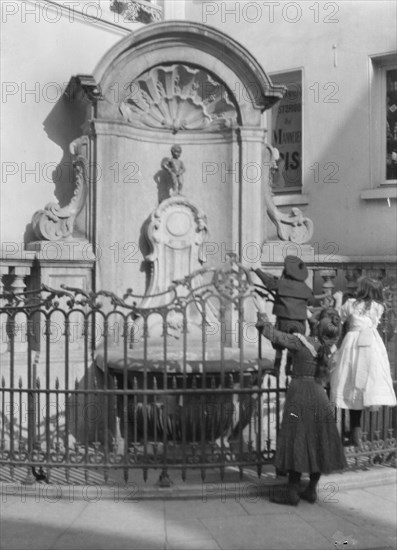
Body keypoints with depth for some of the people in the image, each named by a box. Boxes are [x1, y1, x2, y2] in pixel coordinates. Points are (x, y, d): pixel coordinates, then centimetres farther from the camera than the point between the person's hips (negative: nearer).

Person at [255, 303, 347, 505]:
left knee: (296, 441, 0)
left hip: (299, 394, -5)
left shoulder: (300, 342, -15)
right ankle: (312, 490, 19)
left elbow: (274, 335, -16)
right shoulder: (330, 347, 0)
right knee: (318, 443, 11)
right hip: (319, 396, 5)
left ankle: (292, 491, 4)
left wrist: (262, 316, -2)